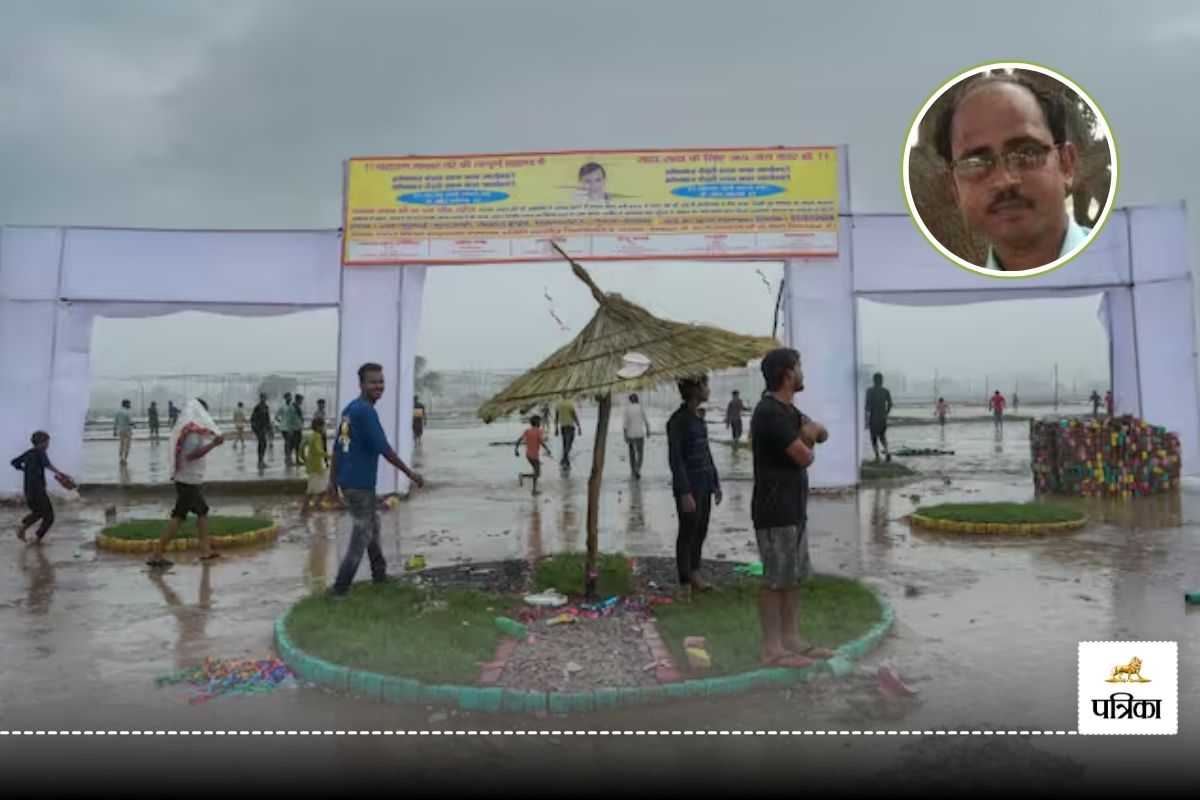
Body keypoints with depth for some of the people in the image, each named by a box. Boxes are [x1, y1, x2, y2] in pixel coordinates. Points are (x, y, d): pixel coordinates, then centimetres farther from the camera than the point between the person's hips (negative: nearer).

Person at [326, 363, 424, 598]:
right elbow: (384, 448, -21)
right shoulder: (365, 411, -19)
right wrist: (410, 474, -13)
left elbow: (337, 447, 13)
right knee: (361, 535, 1)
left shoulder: (350, 409, 9)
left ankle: (380, 574, 36)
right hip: (360, 484, -9)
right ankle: (339, 588, 5)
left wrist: (333, 480, 17)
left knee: (372, 527, 23)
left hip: (348, 481, 9)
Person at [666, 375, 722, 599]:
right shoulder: (678, 420, -14)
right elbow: (675, 459, -17)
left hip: (704, 484, 8)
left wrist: (716, 482, 18)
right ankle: (685, 583, 12)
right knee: (687, 532, 1)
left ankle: (695, 571, 31)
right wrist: (685, 492, -20)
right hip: (688, 485, -8)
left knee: (701, 530, 15)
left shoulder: (698, 417, 11)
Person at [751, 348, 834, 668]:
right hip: (775, 509, -10)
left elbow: (823, 433, 15)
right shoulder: (771, 412, -19)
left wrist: (809, 432, -7)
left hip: (794, 506, 10)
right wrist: (807, 440, 3)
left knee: (792, 577, 14)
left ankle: (791, 640, 23)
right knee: (775, 579, -2)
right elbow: (805, 457, -19)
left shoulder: (788, 410, 14)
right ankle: (772, 648, 7)